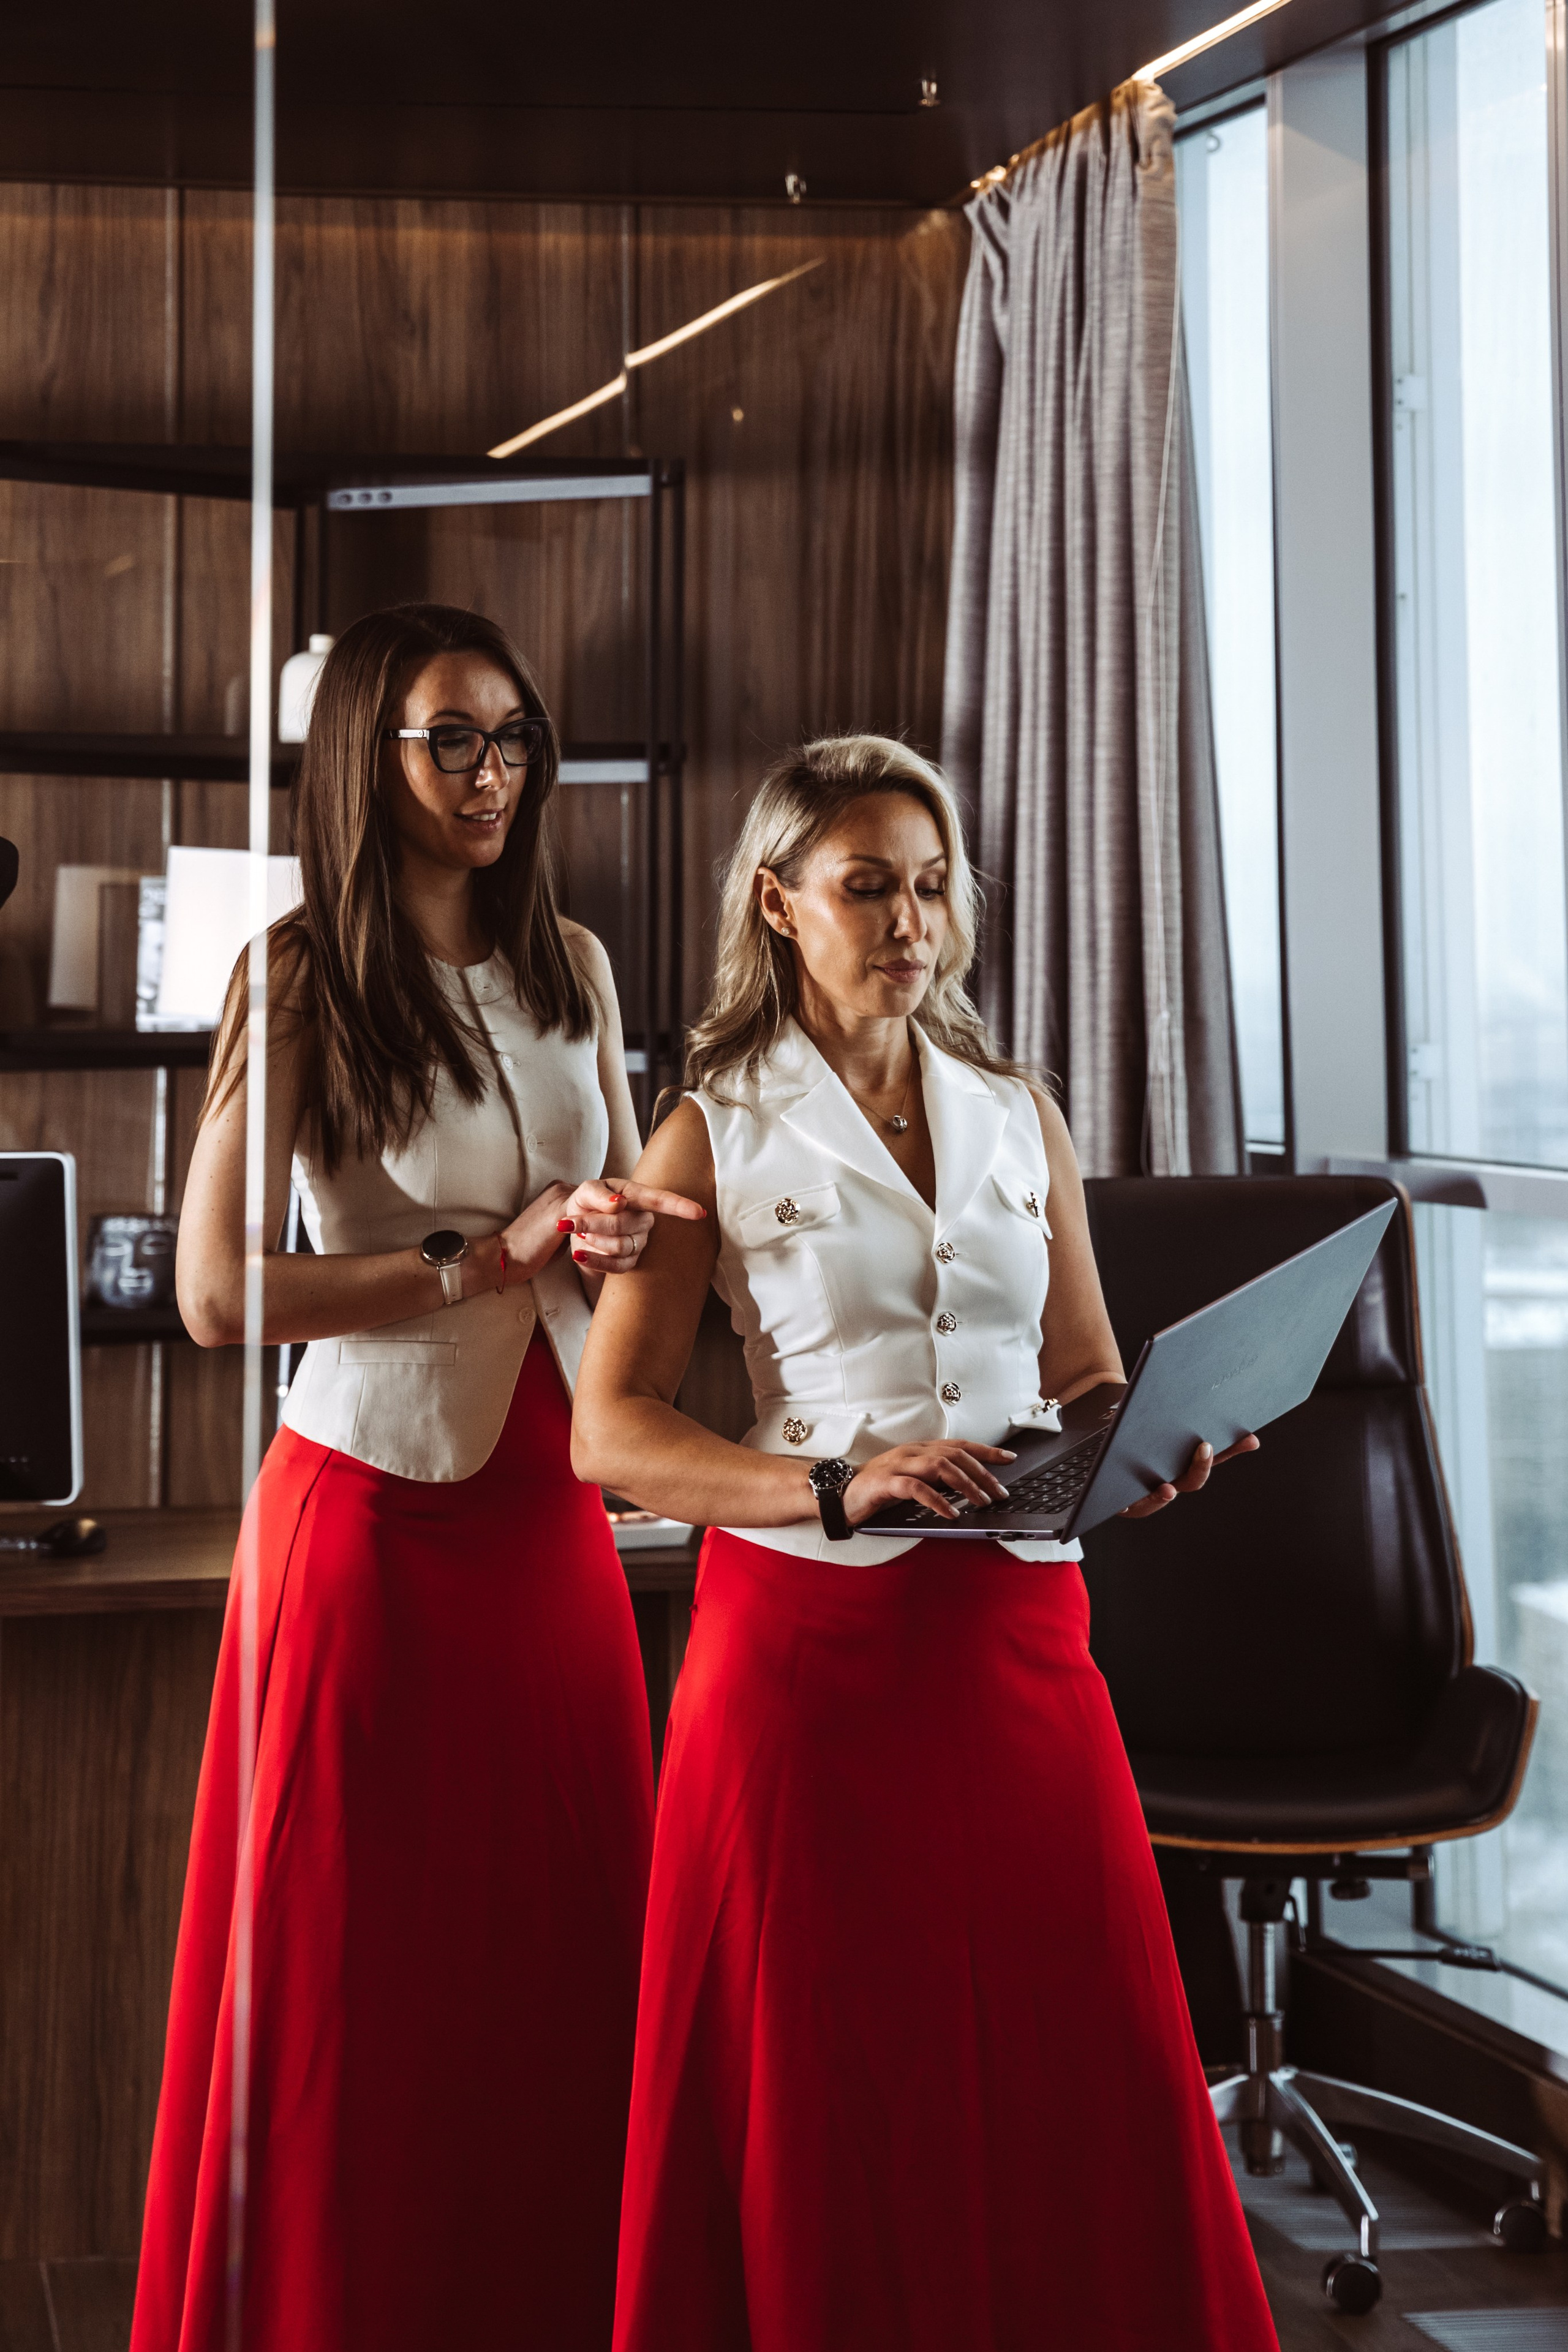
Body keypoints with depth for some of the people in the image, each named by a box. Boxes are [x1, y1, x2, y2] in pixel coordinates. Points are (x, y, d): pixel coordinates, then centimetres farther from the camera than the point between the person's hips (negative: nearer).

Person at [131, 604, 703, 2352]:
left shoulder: (570, 966, 10)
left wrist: (623, 1232, -2)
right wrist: (487, 1258, -15)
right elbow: (215, 1292, -14)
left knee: (568, 1938, 7)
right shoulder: (300, 975, -6)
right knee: (371, 1962, 2)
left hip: (553, 1501, 5)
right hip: (378, 1502, -5)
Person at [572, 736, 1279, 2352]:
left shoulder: (1020, 1117, 13)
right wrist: (835, 1486, -20)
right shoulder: (717, 1135, 1)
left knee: (1073, 2064, 4)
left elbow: (1089, 1387, 17)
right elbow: (609, 1431, -6)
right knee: (831, 2084, 2)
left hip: (1021, 1627, 3)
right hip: (812, 1628, -3)